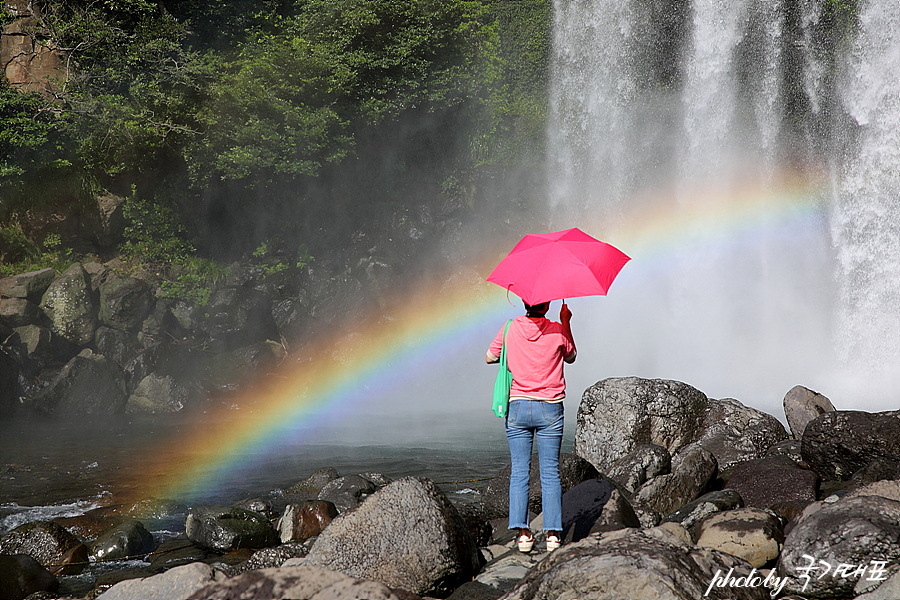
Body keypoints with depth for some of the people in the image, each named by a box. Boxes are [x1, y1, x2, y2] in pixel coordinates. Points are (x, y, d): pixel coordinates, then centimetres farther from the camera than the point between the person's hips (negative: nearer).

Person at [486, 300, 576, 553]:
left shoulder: (510, 328, -3)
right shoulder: (557, 331, -5)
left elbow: (490, 357, 8)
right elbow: (570, 357, 15)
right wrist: (566, 324, 20)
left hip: (518, 407, 1)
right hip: (550, 409, -1)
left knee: (519, 472, 4)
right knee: (550, 473, 3)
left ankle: (522, 532, -3)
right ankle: (552, 533, 0)